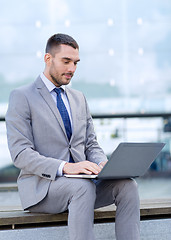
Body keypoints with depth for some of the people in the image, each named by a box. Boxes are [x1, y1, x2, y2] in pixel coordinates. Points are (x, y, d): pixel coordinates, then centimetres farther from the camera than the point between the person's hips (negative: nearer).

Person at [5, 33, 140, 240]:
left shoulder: (78, 98, 20)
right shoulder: (22, 97, -1)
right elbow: (20, 154, -11)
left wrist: (102, 163, -7)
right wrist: (65, 167, -25)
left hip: (81, 182, 6)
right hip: (40, 188, -6)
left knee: (126, 185, -22)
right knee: (83, 187, -36)